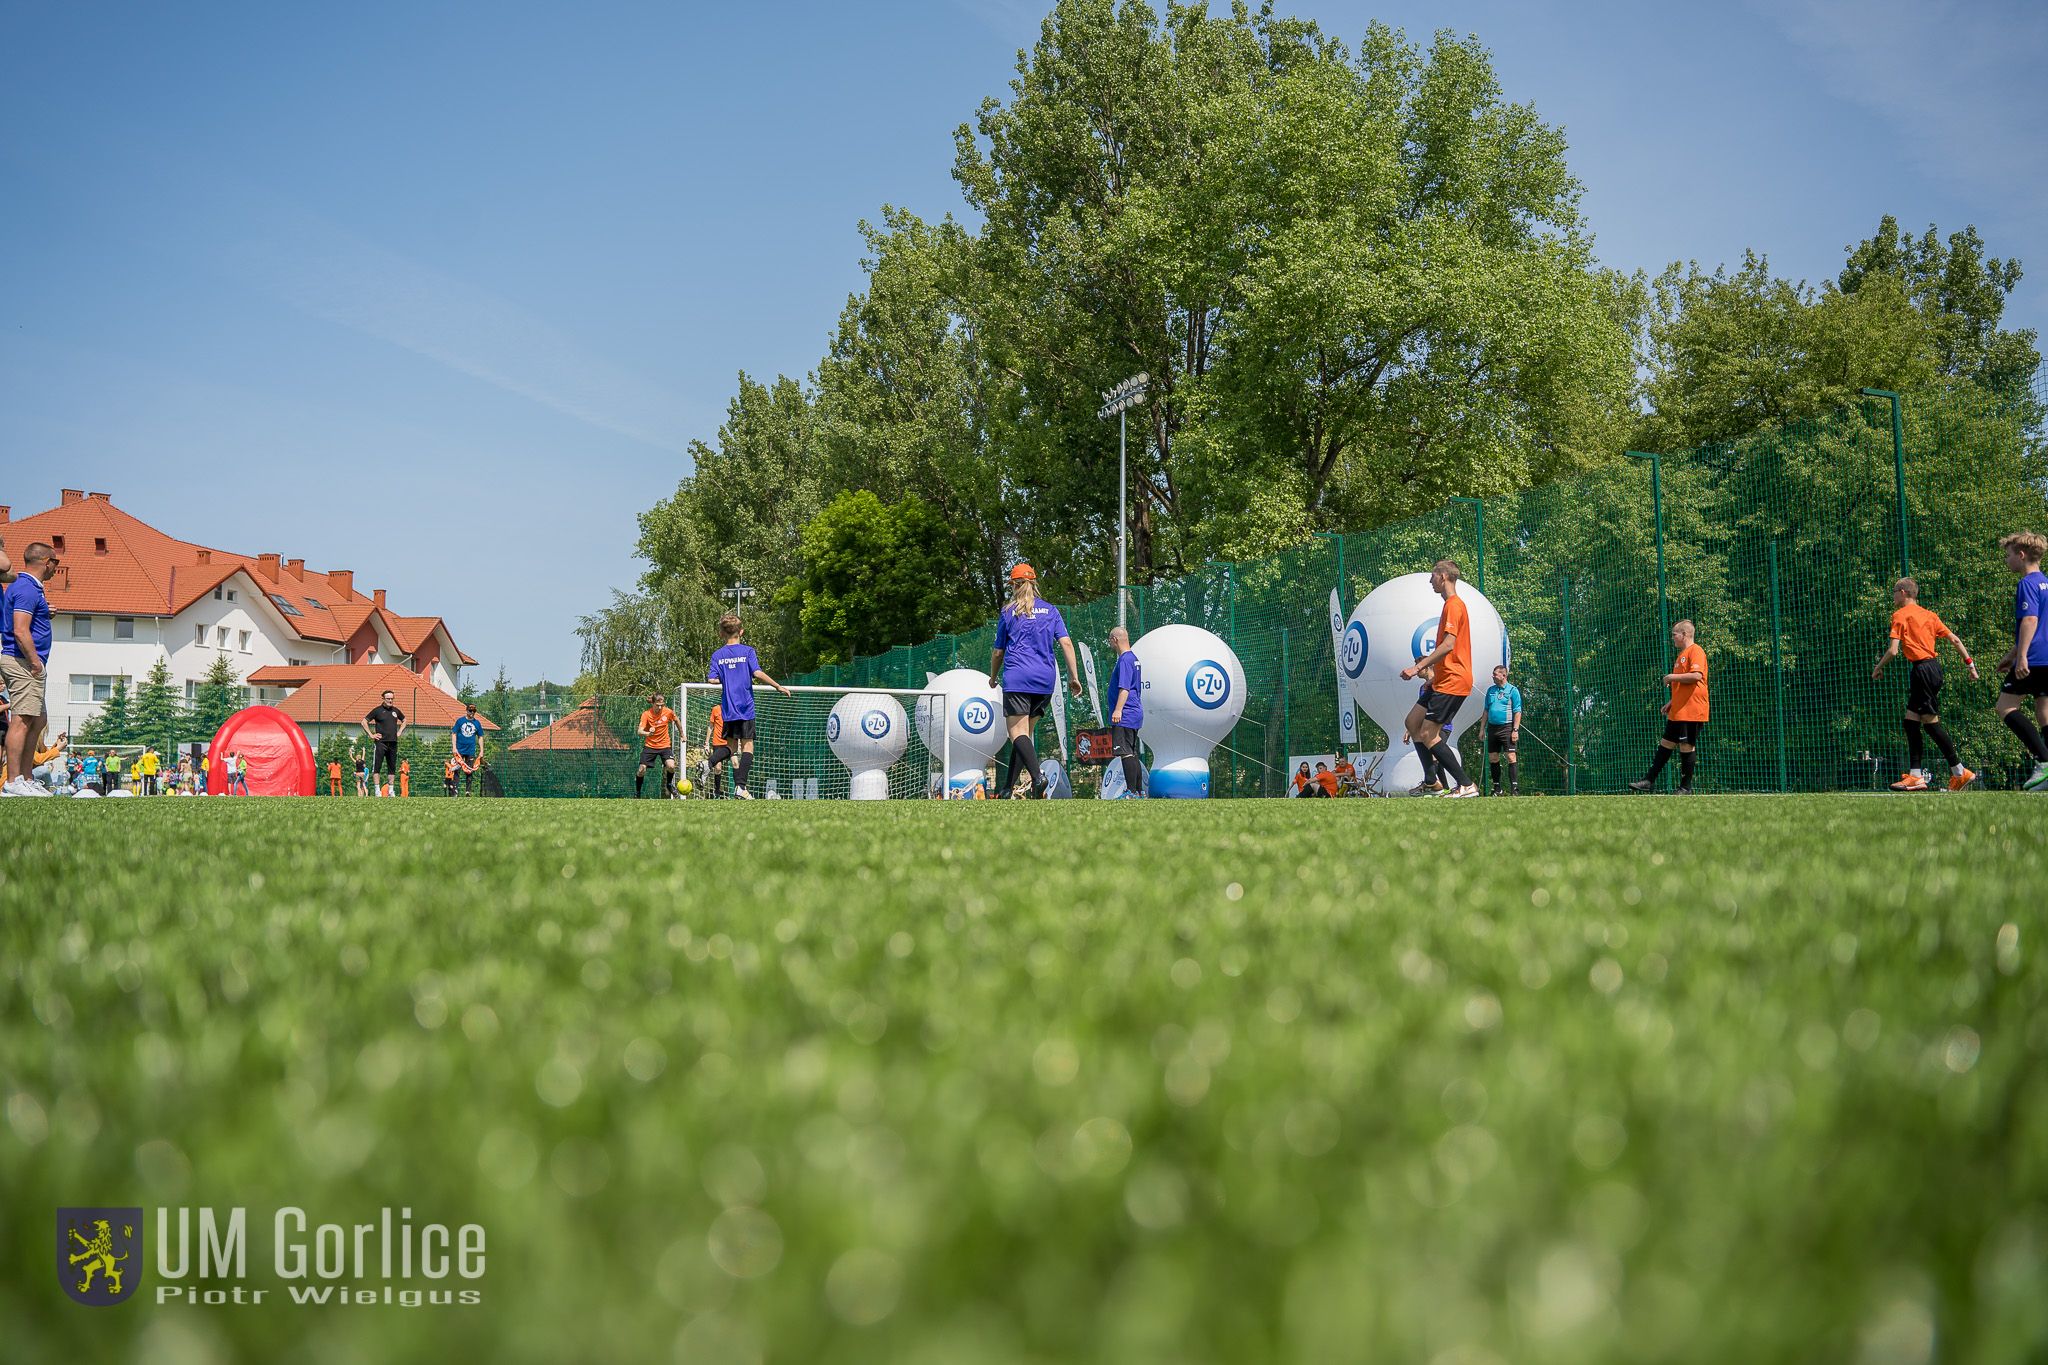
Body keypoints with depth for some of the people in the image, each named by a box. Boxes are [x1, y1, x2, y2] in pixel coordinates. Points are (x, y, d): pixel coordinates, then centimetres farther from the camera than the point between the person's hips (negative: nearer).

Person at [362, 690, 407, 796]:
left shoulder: (395, 711, 12)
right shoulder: (377, 710, -2)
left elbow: (404, 720, 31)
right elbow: (364, 722, 1)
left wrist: (399, 732, 17)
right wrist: (371, 735, -5)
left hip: (393, 743, 5)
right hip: (381, 742, -5)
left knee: (392, 767, 8)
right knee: (377, 766, -7)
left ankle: (391, 790, 14)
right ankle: (377, 790, -6)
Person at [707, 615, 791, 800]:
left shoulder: (718, 655, 5)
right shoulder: (747, 651, -3)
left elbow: (712, 679, -2)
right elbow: (758, 673, -13)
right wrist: (779, 687, -6)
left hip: (728, 708, 3)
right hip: (746, 707, -3)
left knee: (731, 745, 16)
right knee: (747, 745, -2)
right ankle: (741, 786, -12)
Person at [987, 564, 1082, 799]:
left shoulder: (1008, 613, 6)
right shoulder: (1051, 610, 12)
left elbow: (998, 652, 12)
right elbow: (1066, 643, 2)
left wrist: (993, 678, 28)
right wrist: (1074, 677, 3)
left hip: (1017, 677, -4)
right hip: (1046, 679, 4)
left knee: (1017, 732, -10)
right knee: (1025, 731, 13)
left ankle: (1037, 776, -33)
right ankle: (1009, 787, 12)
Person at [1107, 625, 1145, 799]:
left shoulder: (1125, 659, -13)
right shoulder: (1133, 658, 18)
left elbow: (1125, 688, -22)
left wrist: (1118, 709, -26)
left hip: (1125, 715, -11)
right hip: (1135, 714, 11)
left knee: (1125, 753, -12)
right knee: (1132, 754, 14)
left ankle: (1132, 792, -16)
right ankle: (1139, 791, 18)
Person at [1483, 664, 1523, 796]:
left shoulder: (1512, 690, -2)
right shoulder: (1491, 690, 14)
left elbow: (1517, 712, -5)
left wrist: (1515, 730, -12)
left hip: (1506, 727, -6)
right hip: (1492, 727, 6)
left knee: (1511, 757, -11)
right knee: (1492, 758, 7)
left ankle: (1514, 787, -11)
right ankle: (1497, 787, 16)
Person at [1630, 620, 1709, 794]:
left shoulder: (1695, 651, -9)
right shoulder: (1682, 655, 21)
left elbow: (1696, 675, -24)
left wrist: (1672, 677, -15)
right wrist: (1671, 702, 20)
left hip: (1691, 711, -10)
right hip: (1677, 712, 10)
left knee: (1687, 747, -5)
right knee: (1666, 744, 9)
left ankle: (1686, 788, 1)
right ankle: (1649, 780, 12)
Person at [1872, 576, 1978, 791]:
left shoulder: (1900, 615, -6)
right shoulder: (1928, 615, 17)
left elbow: (1893, 650, -12)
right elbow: (1955, 639, 16)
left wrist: (1878, 667, 3)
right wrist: (1970, 663, 18)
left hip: (1923, 669, -9)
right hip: (1932, 667, 9)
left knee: (1930, 722, -5)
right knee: (1911, 721, 8)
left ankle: (1959, 772, -2)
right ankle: (1916, 776, 6)